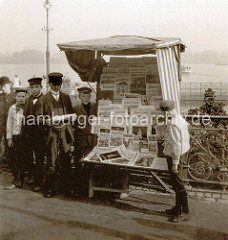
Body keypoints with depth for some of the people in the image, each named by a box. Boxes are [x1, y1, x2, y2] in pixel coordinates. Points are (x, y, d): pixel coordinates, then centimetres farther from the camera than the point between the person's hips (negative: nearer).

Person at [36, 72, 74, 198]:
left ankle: (65, 187, 19)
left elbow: (71, 113, 18)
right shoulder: (43, 99, 4)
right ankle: (48, 189, 8)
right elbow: (39, 117, 1)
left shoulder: (66, 97, 16)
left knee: (66, 161, 6)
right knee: (52, 162, -4)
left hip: (65, 132, 3)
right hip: (52, 133, -3)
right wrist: (49, 121, -17)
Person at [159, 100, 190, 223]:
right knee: (176, 183, 18)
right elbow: (185, 138, 16)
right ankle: (178, 208, 30)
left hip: (173, 156, -10)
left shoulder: (173, 125, -23)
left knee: (178, 184, -3)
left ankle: (185, 212, 6)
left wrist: (175, 163, -20)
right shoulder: (180, 118, 8)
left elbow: (176, 145, -24)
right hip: (181, 153, 10)